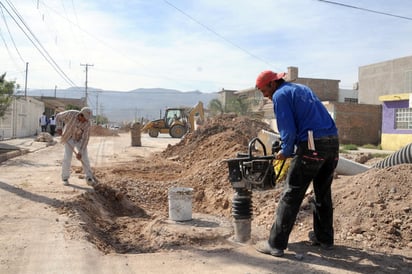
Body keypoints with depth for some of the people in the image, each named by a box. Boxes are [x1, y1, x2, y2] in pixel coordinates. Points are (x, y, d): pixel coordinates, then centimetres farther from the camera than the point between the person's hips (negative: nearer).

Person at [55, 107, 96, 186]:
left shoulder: (87, 123, -25)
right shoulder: (71, 113, -26)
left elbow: (85, 138, -23)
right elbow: (58, 116, -8)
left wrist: (80, 152, -27)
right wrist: (59, 127, -22)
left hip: (80, 139, 1)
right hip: (69, 138, -1)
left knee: (84, 158, -9)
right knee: (67, 158, -12)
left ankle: (89, 178, 1)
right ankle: (65, 178, 5)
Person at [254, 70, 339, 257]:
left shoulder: (280, 95, -1)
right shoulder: (302, 89, 24)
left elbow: (289, 130, -9)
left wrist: (286, 152, 8)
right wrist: (289, 148, 25)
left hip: (312, 146, -8)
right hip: (333, 142, 8)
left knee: (291, 194, -3)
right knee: (323, 193, 19)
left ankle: (276, 244, 0)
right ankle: (324, 238, 29)